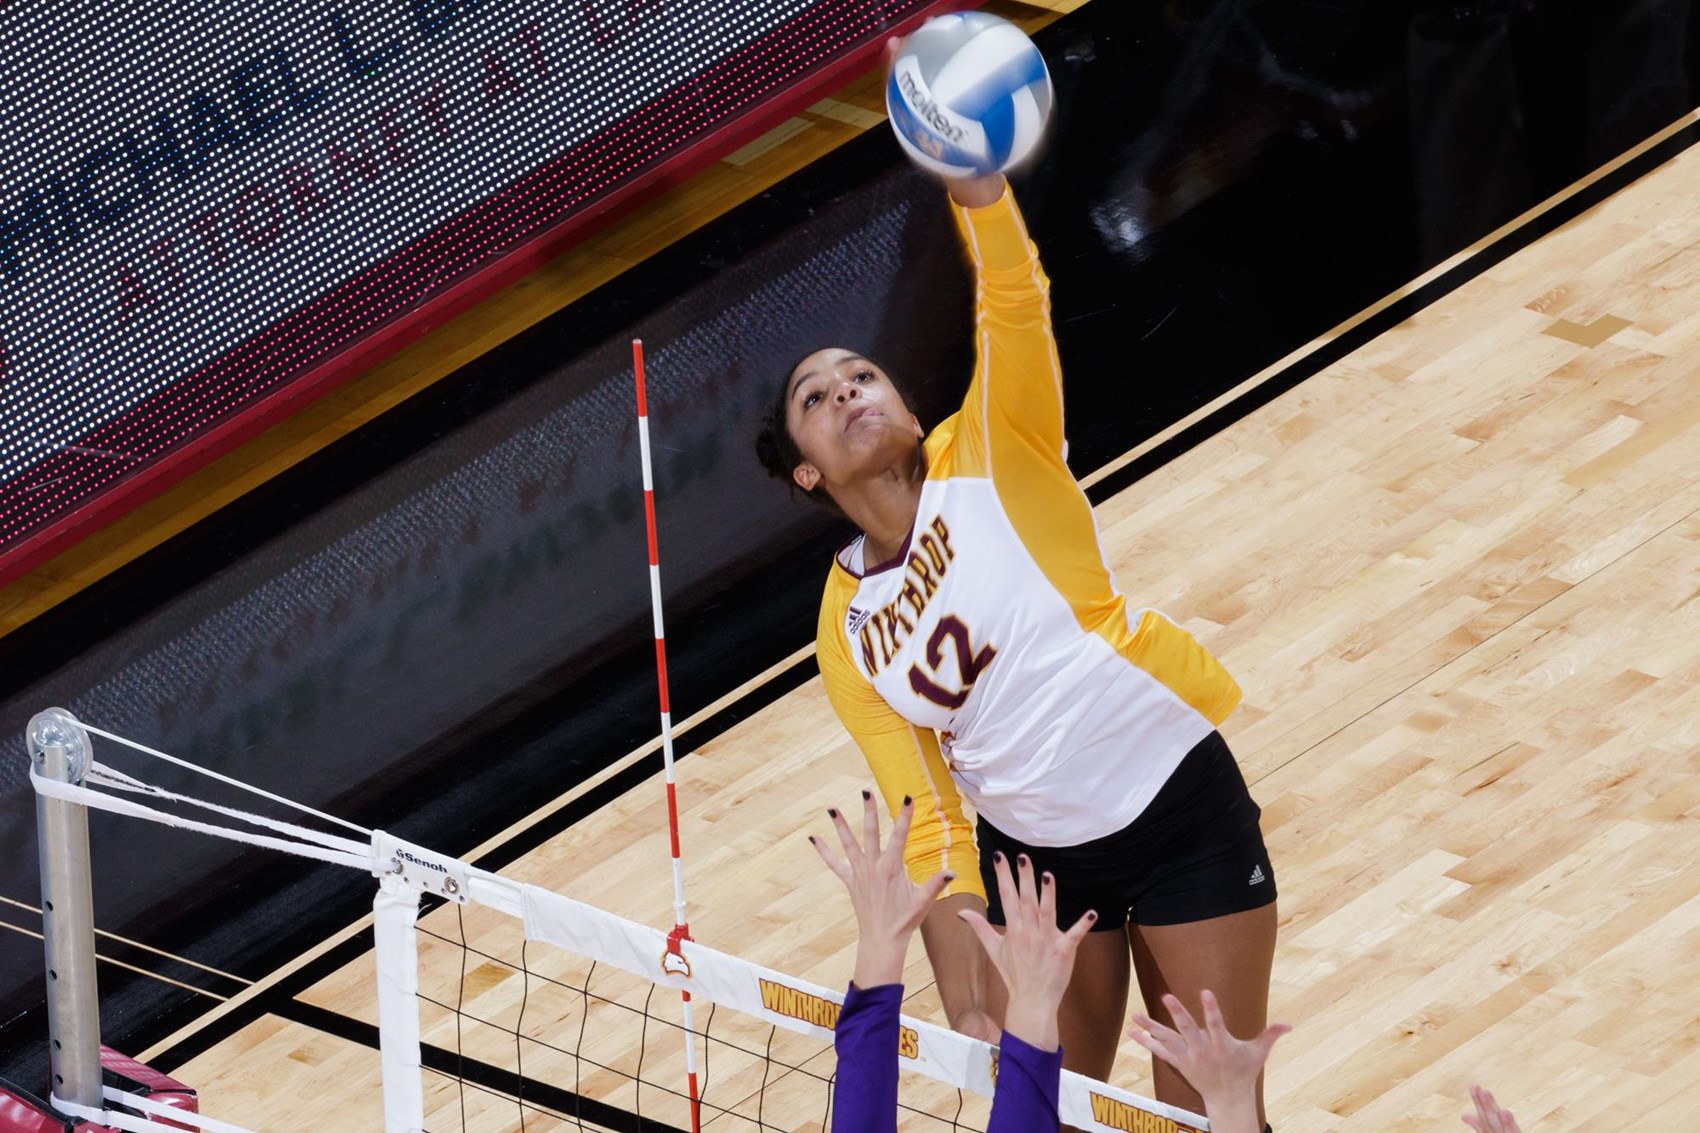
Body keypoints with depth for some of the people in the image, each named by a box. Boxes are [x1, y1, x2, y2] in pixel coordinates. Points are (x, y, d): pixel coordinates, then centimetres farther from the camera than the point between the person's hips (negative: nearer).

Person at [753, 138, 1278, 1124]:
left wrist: (970, 165, -39)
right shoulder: (849, 638, 4)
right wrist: (969, 1017, -9)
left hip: (1183, 809, -3)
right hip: (1029, 858, 3)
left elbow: (1014, 294, -20)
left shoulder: (989, 453, -3)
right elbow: (930, 828, 1)